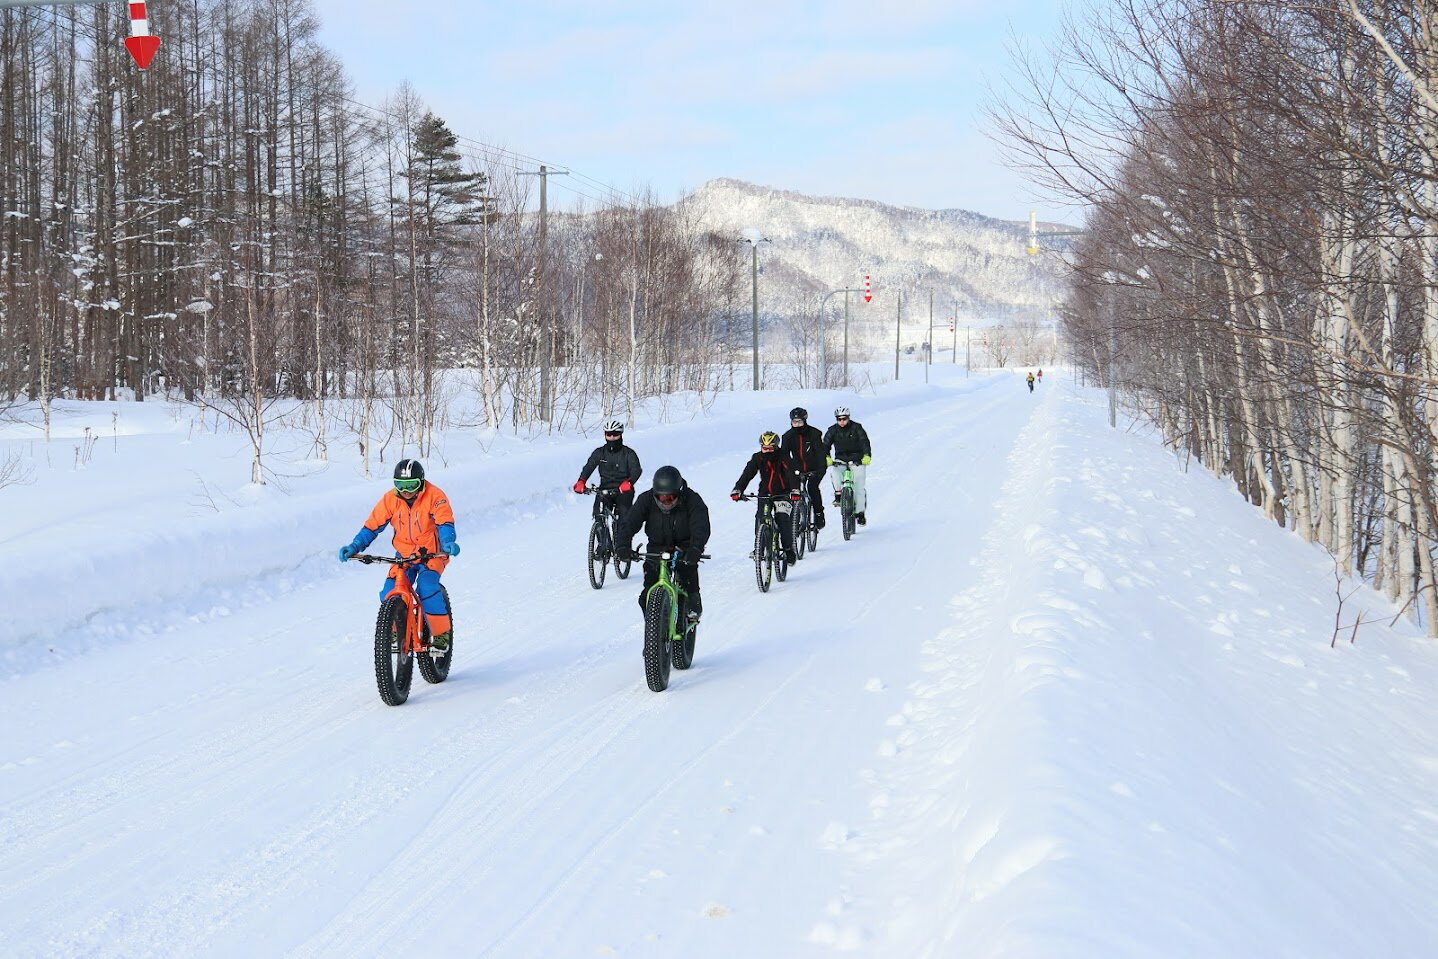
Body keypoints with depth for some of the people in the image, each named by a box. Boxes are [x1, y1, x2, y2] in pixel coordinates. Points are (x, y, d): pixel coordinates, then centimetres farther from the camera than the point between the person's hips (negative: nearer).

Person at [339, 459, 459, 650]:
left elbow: (445, 523, -24)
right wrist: (354, 547, -20)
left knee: (427, 587, -30)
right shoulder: (390, 499, -7)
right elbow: (372, 526, -6)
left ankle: (441, 634, -18)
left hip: (432, 553, -4)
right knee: (390, 594, -14)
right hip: (405, 553, 4)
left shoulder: (434, 496, -16)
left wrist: (448, 542, -45)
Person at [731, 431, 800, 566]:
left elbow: (791, 474, -22)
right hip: (765, 494, 3)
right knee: (760, 518, -17)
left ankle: (789, 549, -14)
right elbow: (747, 474, -11)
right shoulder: (757, 458, -3)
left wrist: (795, 491, -39)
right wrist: (737, 490, -26)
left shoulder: (783, 457, -11)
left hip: (782, 494, -3)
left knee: (782, 518, -22)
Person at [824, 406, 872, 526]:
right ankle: (838, 495, -14)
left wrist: (867, 455, -33)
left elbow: (864, 441, -15)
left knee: (859, 487, -9)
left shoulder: (856, 427, -5)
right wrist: (826, 457, -28)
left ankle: (860, 512, -3)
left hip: (857, 460, -2)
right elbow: (826, 444, -8)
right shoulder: (832, 430, 1)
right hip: (840, 460, 2)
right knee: (835, 473, -31)